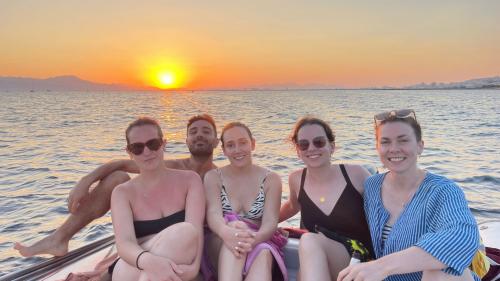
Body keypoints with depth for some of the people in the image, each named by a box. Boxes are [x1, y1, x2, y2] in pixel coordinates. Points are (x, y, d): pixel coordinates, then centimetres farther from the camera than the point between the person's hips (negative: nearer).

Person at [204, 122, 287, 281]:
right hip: (220, 249, 0)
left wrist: (254, 239, -33)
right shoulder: (213, 177, 5)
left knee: (262, 252, -35)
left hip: (261, 245, 0)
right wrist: (227, 233, -38)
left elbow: (270, 222, -8)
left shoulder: (271, 179, 4)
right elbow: (213, 214, -12)